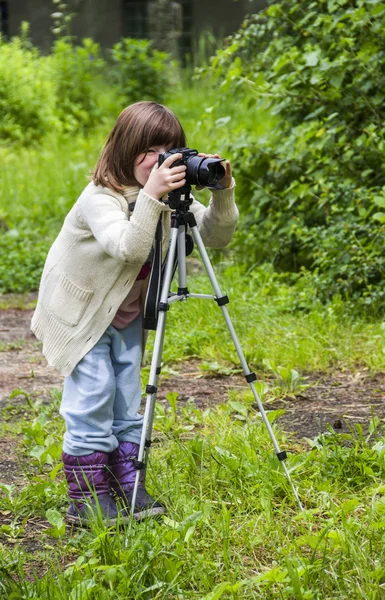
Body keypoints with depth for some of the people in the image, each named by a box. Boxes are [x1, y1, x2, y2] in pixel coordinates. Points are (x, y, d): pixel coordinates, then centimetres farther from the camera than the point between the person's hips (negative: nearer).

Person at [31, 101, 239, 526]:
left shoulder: (171, 195, -7)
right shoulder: (99, 198, -27)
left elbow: (216, 236, -9)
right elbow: (128, 247, -43)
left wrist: (222, 195, -25)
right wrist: (150, 196, -53)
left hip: (126, 314, 6)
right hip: (81, 312, -6)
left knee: (126, 403, 6)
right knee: (93, 398, -9)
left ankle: (128, 490, 13)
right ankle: (85, 500, -2)